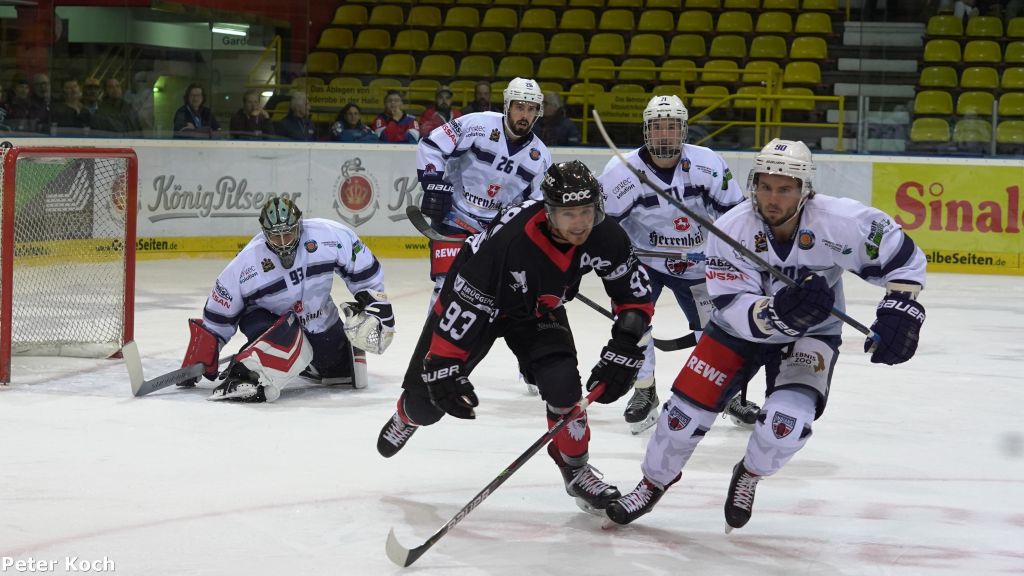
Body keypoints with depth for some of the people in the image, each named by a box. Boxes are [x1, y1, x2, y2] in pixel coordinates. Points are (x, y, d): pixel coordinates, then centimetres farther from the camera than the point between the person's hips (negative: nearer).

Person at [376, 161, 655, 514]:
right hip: (477, 301, -3)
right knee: (427, 402, 4)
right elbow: (464, 303, -33)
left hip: (537, 311, 3)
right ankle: (408, 417, 44)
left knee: (562, 384, -21)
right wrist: (443, 364, -31)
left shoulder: (604, 237, -26)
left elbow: (636, 295, -11)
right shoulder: (510, 239, -41)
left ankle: (576, 471, 4)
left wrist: (625, 348, -21)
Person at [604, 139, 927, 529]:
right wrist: (779, 311, -47)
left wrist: (899, 311, -27)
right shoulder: (730, 229, -26)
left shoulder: (840, 222, -28)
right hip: (741, 328, 1)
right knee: (687, 408, 0)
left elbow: (904, 257, -15)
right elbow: (735, 310, -28)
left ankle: (749, 476, 11)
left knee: (787, 419, -24)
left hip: (810, 334, -1)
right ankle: (654, 483, 31)